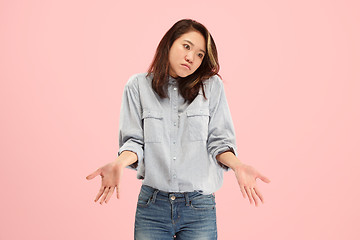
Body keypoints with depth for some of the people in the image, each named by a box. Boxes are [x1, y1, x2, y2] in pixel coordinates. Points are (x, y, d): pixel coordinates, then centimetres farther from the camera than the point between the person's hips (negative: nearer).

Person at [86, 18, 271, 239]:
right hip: (152, 204, 0)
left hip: (199, 207, 0)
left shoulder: (212, 86, 2)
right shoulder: (138, 86, 3)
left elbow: (219, 140, 1)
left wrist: (237, 165, -18)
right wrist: (119, 163, -20)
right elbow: (134, 141, 1)